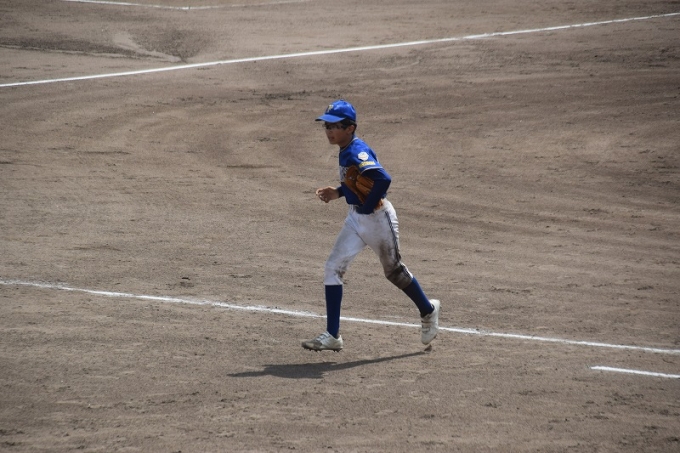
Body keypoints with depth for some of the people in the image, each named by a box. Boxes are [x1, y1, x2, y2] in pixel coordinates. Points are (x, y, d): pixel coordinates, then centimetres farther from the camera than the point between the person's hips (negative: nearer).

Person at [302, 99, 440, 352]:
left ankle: (428, 311, 38)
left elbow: (383, 179, -39)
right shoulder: (346, 151, 5)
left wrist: (368, 207, -27)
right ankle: (332, 336, -1)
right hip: (356, 219, 9)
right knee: (332, 269, -2)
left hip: (377, 219, -9)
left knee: (394, 271, 11)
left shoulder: (357, 153, -24)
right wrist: (337, 193, 5)